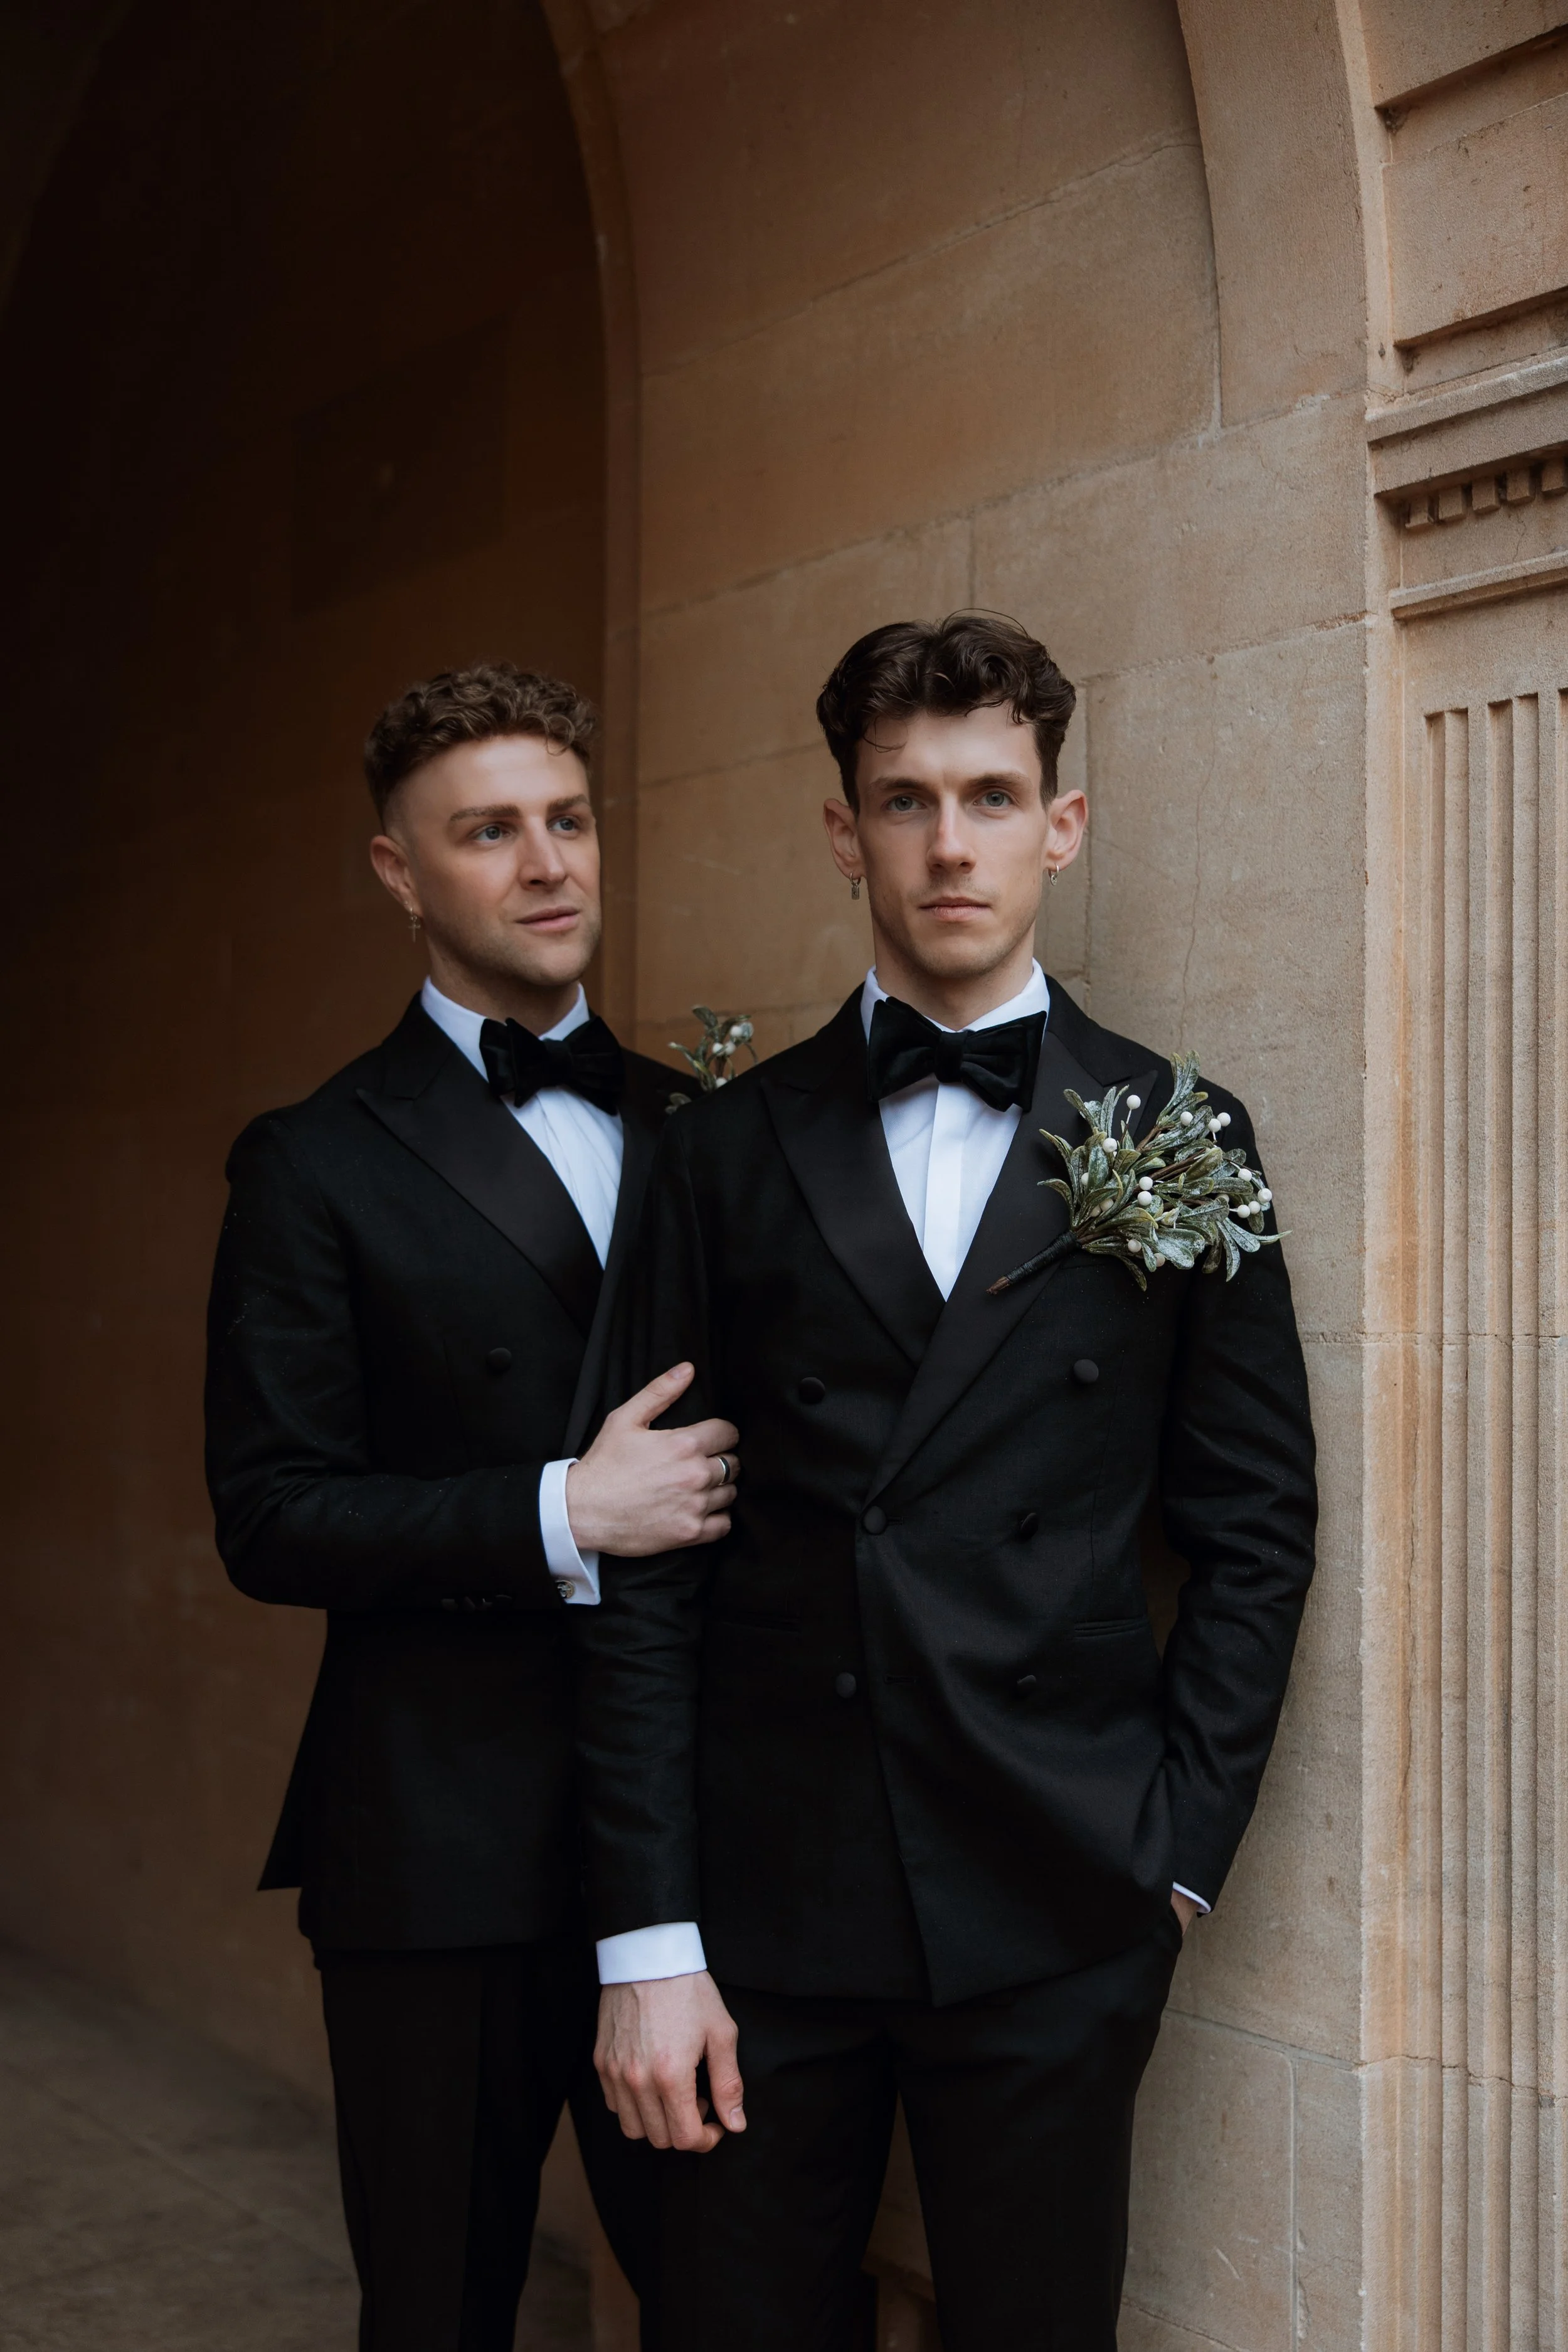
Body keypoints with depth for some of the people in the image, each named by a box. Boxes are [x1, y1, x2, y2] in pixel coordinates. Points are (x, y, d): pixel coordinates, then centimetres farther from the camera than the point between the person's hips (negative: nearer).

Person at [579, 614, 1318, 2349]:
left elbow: (1253, 1526, 6)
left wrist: (1177, 1851, -1)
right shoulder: (730, 1150, 4)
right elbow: (652, 1567, 1)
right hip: (764, 1897, 1)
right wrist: (646, 1937, -4)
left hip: (1056, 1913, 0)